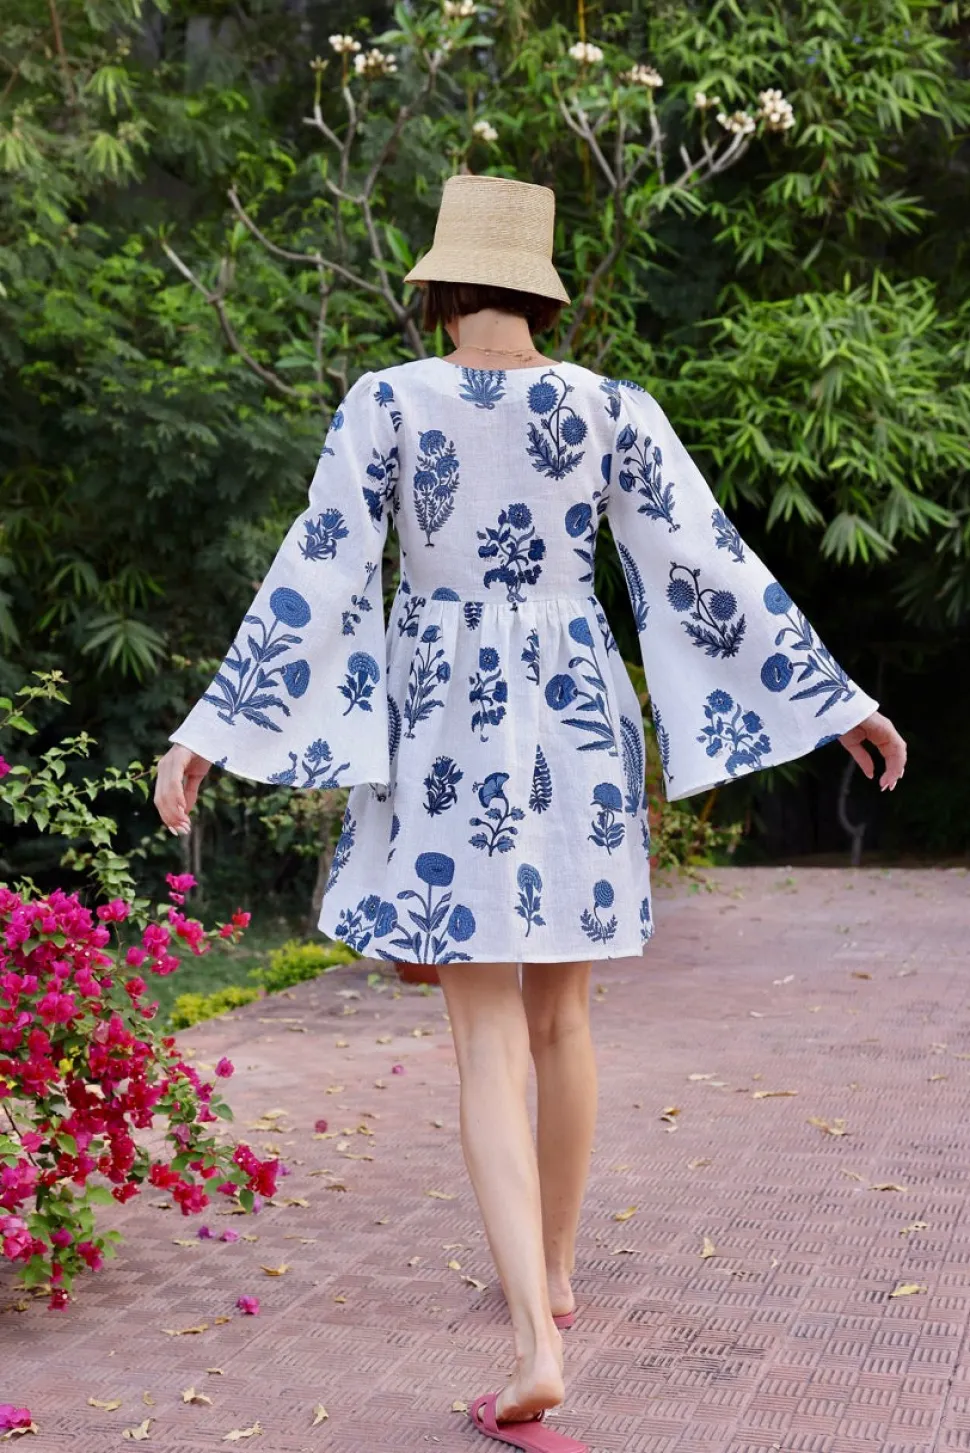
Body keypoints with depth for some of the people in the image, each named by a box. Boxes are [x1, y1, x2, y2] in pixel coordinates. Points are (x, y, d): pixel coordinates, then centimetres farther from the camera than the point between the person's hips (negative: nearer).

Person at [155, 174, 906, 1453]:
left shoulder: (387, 401, -5)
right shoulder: (613, 408, 0)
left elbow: (313, 578, -9)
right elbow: (714, 567, -1)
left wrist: (212, 731, -6)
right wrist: (836, 700, 6)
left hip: (446, 737, -2)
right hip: (578, 729, 2)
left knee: (489, 1046, -1)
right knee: (561, 1018, 19)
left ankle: (536, 1349, -14)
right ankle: (554, 1274, 35)